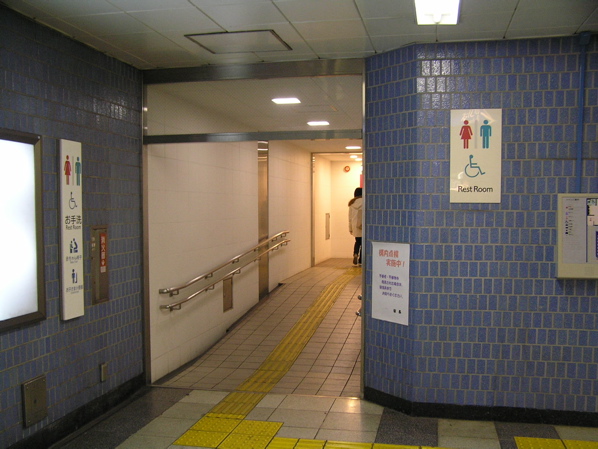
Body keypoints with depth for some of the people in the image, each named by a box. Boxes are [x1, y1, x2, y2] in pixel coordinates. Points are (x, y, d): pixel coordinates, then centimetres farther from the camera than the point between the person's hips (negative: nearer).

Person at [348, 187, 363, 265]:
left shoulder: (352, 203, 5)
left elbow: (350, 217, 10)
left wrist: (350, 228, 17)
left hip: (355, 226, 4)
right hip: (363, 226, -4)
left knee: (357, 242, 16)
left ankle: (355, 254, -8)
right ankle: (360, 260, 8)